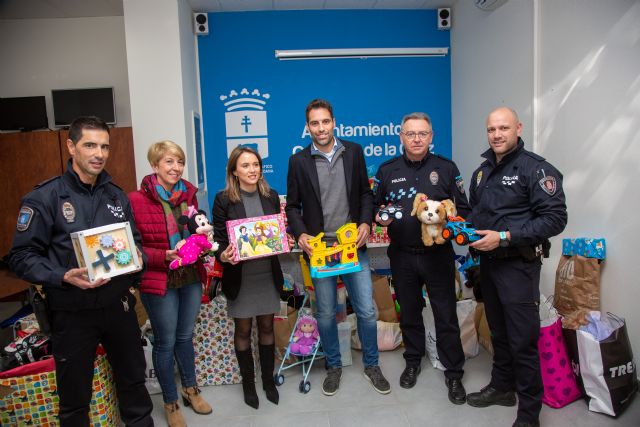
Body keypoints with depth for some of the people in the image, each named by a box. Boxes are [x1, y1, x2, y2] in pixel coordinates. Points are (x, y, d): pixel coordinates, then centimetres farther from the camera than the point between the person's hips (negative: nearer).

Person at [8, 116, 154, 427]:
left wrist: (137, 258, -6)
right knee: (74, 395, 14)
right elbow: (22, 256, -10)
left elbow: (134, 241, 15)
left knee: (133, 379, 20)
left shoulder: (117, 195, 6)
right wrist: (64, 276, -25)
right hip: (73, 311, -4)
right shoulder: (44, 197, -10)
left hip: (118, 304, 4)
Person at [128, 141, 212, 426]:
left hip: (191, 277, 5)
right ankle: (171, 402, 32)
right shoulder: (137, 200, -15)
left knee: (185, 336, 21)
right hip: (159, 283, -5)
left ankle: (190, 389, 42)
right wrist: (164, 256, -25)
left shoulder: (189, 194, 2)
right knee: (165, 343, 11)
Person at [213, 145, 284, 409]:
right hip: (239, 275, -3)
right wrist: (223, 255, -27)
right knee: (243, 330, 12)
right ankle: (248, 383, 31)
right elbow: (219, 238, -7)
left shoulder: (271, 196, 3)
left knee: (267, 327, 14)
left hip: (268, 273, 3)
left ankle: (268, 380, 32)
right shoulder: (224, 199, -8)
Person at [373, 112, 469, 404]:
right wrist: (380, 217, -11)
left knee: (446, 314, 5)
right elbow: (375, 206, 10)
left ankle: (453, 373, 23)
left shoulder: (446, 168, 1)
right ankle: (413, 361, 38)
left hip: (438, 254, -1)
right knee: (409, 312, 17)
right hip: (402, 256, 2)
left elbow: (463, 209, 3)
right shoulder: (387, 170, 4)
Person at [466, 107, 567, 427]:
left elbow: (555, 218, -17)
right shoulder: (482, 172, 12)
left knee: (523, 340, 0)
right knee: (498, 331, 19)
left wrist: (505, 237, -21)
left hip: (518, 265, -7)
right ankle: (502, 387, 37)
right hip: (488, 263, 7)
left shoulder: (535, 168, -11)